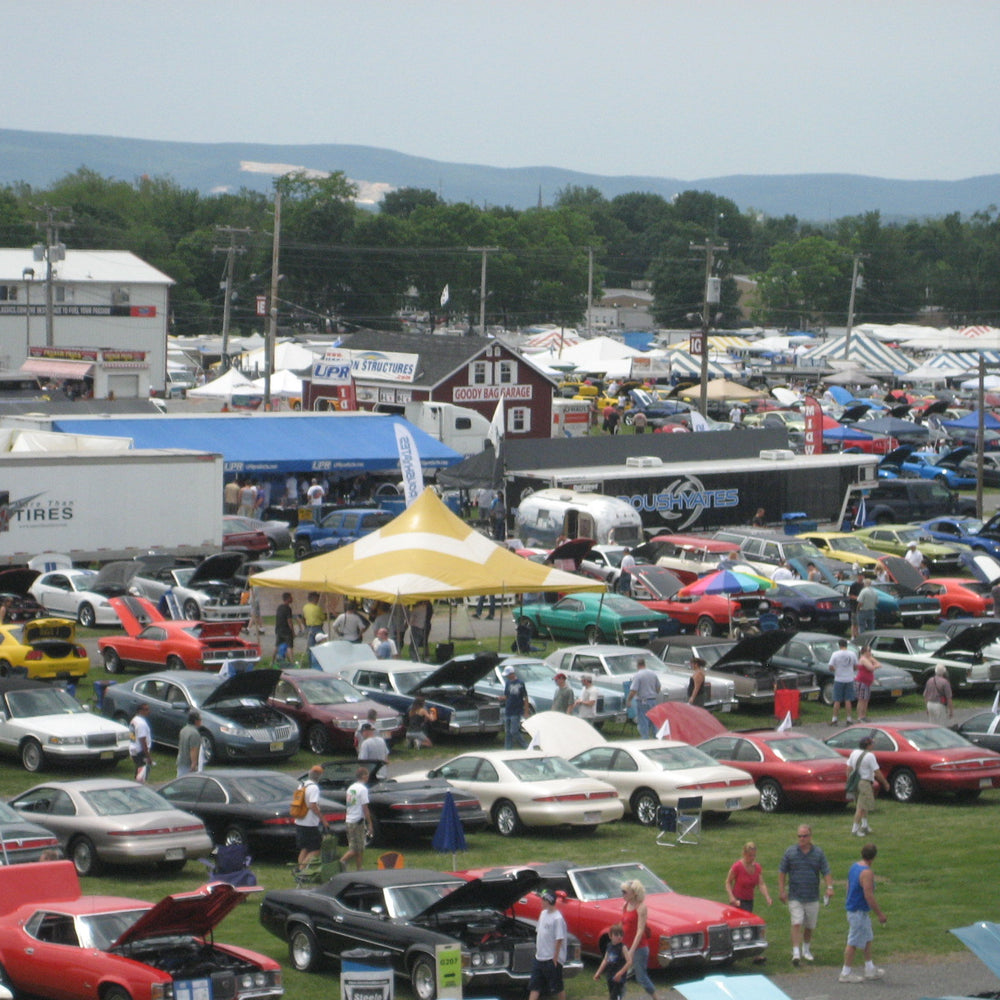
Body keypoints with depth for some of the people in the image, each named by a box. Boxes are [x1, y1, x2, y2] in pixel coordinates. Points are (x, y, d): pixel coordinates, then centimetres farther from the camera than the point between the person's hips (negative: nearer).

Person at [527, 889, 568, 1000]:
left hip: (552, 959, -9)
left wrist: (555, 958, -17)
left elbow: (559, 940, -19)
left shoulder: (557, 919, -19)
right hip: (540, 957, 9)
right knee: (534, 985, 8)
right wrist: (537, 950, 16)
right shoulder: (543, 914, 7)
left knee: (558, 987, 5)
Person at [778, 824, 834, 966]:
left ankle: (806, 950, 32)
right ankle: (796, 953, -17)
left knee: (809, 926, 12)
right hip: (795, 896, -2)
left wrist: (829, 887, -16)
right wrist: (781, 890, -2)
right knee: (796, 924, -14)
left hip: (813, 897, 2)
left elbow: (826, 872, 1)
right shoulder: (790, 852, 0)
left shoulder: (818, 853, 3)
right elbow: (782, 872, 5)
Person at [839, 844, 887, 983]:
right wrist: (880, 914, -18)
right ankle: (846, 973, 4)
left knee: (867, 939, 20)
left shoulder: (854, 867, 8)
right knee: (854, 942, -2)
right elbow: (869, 896, -24)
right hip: (859, 912, -10)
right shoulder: (867, 873, -22)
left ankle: (870, 970, 28)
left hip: (851, 908, 10)